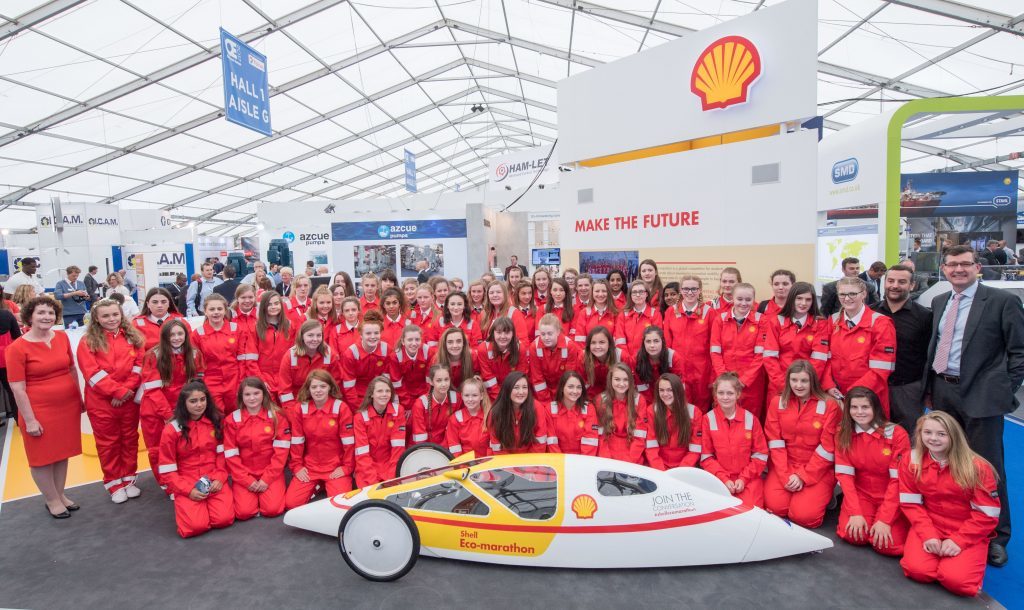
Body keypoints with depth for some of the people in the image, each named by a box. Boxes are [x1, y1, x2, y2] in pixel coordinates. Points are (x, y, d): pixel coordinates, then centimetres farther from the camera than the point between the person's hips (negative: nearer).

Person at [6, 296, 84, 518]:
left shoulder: (62, 337, 0)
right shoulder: (17, 348, -13)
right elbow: (17, 388, -12)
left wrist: (79, 398, 13)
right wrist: (29, 420, -12)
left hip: (68, 406, 5)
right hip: (40, 410, -4)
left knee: (62, 452, 17)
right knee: (42, 456, 11)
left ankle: (60, 494, 33)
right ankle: (52, 500, 26)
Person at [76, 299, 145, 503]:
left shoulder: (133, 337, 3)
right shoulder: (88, 342, -5)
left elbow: (139, 366, -1)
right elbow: (92, 373, -13)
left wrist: (127, 390, -14)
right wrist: (119, 391, -18)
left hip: (130, 399, 2)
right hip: (101, 402, -2)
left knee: (130, 439, 12)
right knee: (108, 442, 9)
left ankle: (129, 478, 27)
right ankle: (114, 483, 22)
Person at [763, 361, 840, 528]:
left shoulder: (829, 406, -6)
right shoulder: (777, 402, 1)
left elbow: (827, 448, -8)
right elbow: (775, 441, -3)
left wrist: (803, 476, -12)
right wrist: (785, 475, -13)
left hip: (818, 470, -2)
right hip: (784, 466, 2)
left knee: (804, 515, -20)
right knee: (775, 506, -20)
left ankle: (822, 496, 12)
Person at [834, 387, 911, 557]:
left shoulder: (897, 434, -14)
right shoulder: (843, 434, -6)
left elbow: (898, 479, -14)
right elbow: (845, 474, -8)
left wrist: (884, 519, -19)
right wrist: (855, 513, -18)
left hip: (893, 497, -1)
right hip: (860, 494, 1)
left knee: (889, 545, -20)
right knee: (853, 535, -22)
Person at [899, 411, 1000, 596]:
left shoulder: (977, 467, -15)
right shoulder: (911, 461, -8)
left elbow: (987, 514, -11)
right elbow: (911, 503, -4)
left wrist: (958, 540, -18)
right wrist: (928, 535, -17)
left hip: (969, 533, -1)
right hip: (929, 527, 1)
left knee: (956, 579, -21)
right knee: (917, 570, -21)